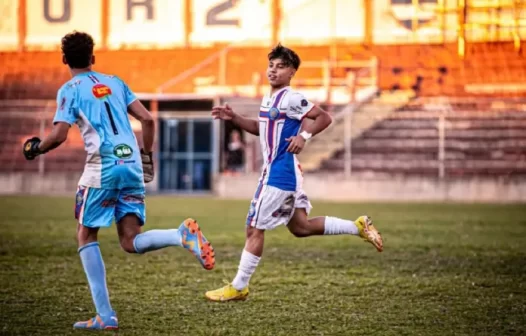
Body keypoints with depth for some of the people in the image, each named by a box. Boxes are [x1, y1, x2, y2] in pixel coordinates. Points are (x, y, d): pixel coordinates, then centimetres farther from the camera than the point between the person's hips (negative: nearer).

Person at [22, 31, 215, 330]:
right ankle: (183, 235, -26)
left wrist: (35, 148, 12)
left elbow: (59, 136, -8)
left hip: (102, 168, -5)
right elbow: (147, 119, 12)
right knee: (131, 242, 4)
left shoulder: (70, 90, 2)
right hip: (132, 166, 5)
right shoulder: (115, 82, 18)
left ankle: (105, 315, 4)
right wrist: (147, 156, 24)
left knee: (86, 236, 11)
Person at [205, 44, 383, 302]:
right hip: (281, 172, 10)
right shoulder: (268, 99, 15)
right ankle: (359, 226, 19)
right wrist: (234, 118, 16)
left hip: (279, 173, -10)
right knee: (301, 227, 16)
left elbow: (324, 118, -12)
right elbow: (260, 128, 28)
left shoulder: (291, 99, -12)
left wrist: (303, 136, -23)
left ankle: (238, 287, 5)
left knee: (254, 229, -3)